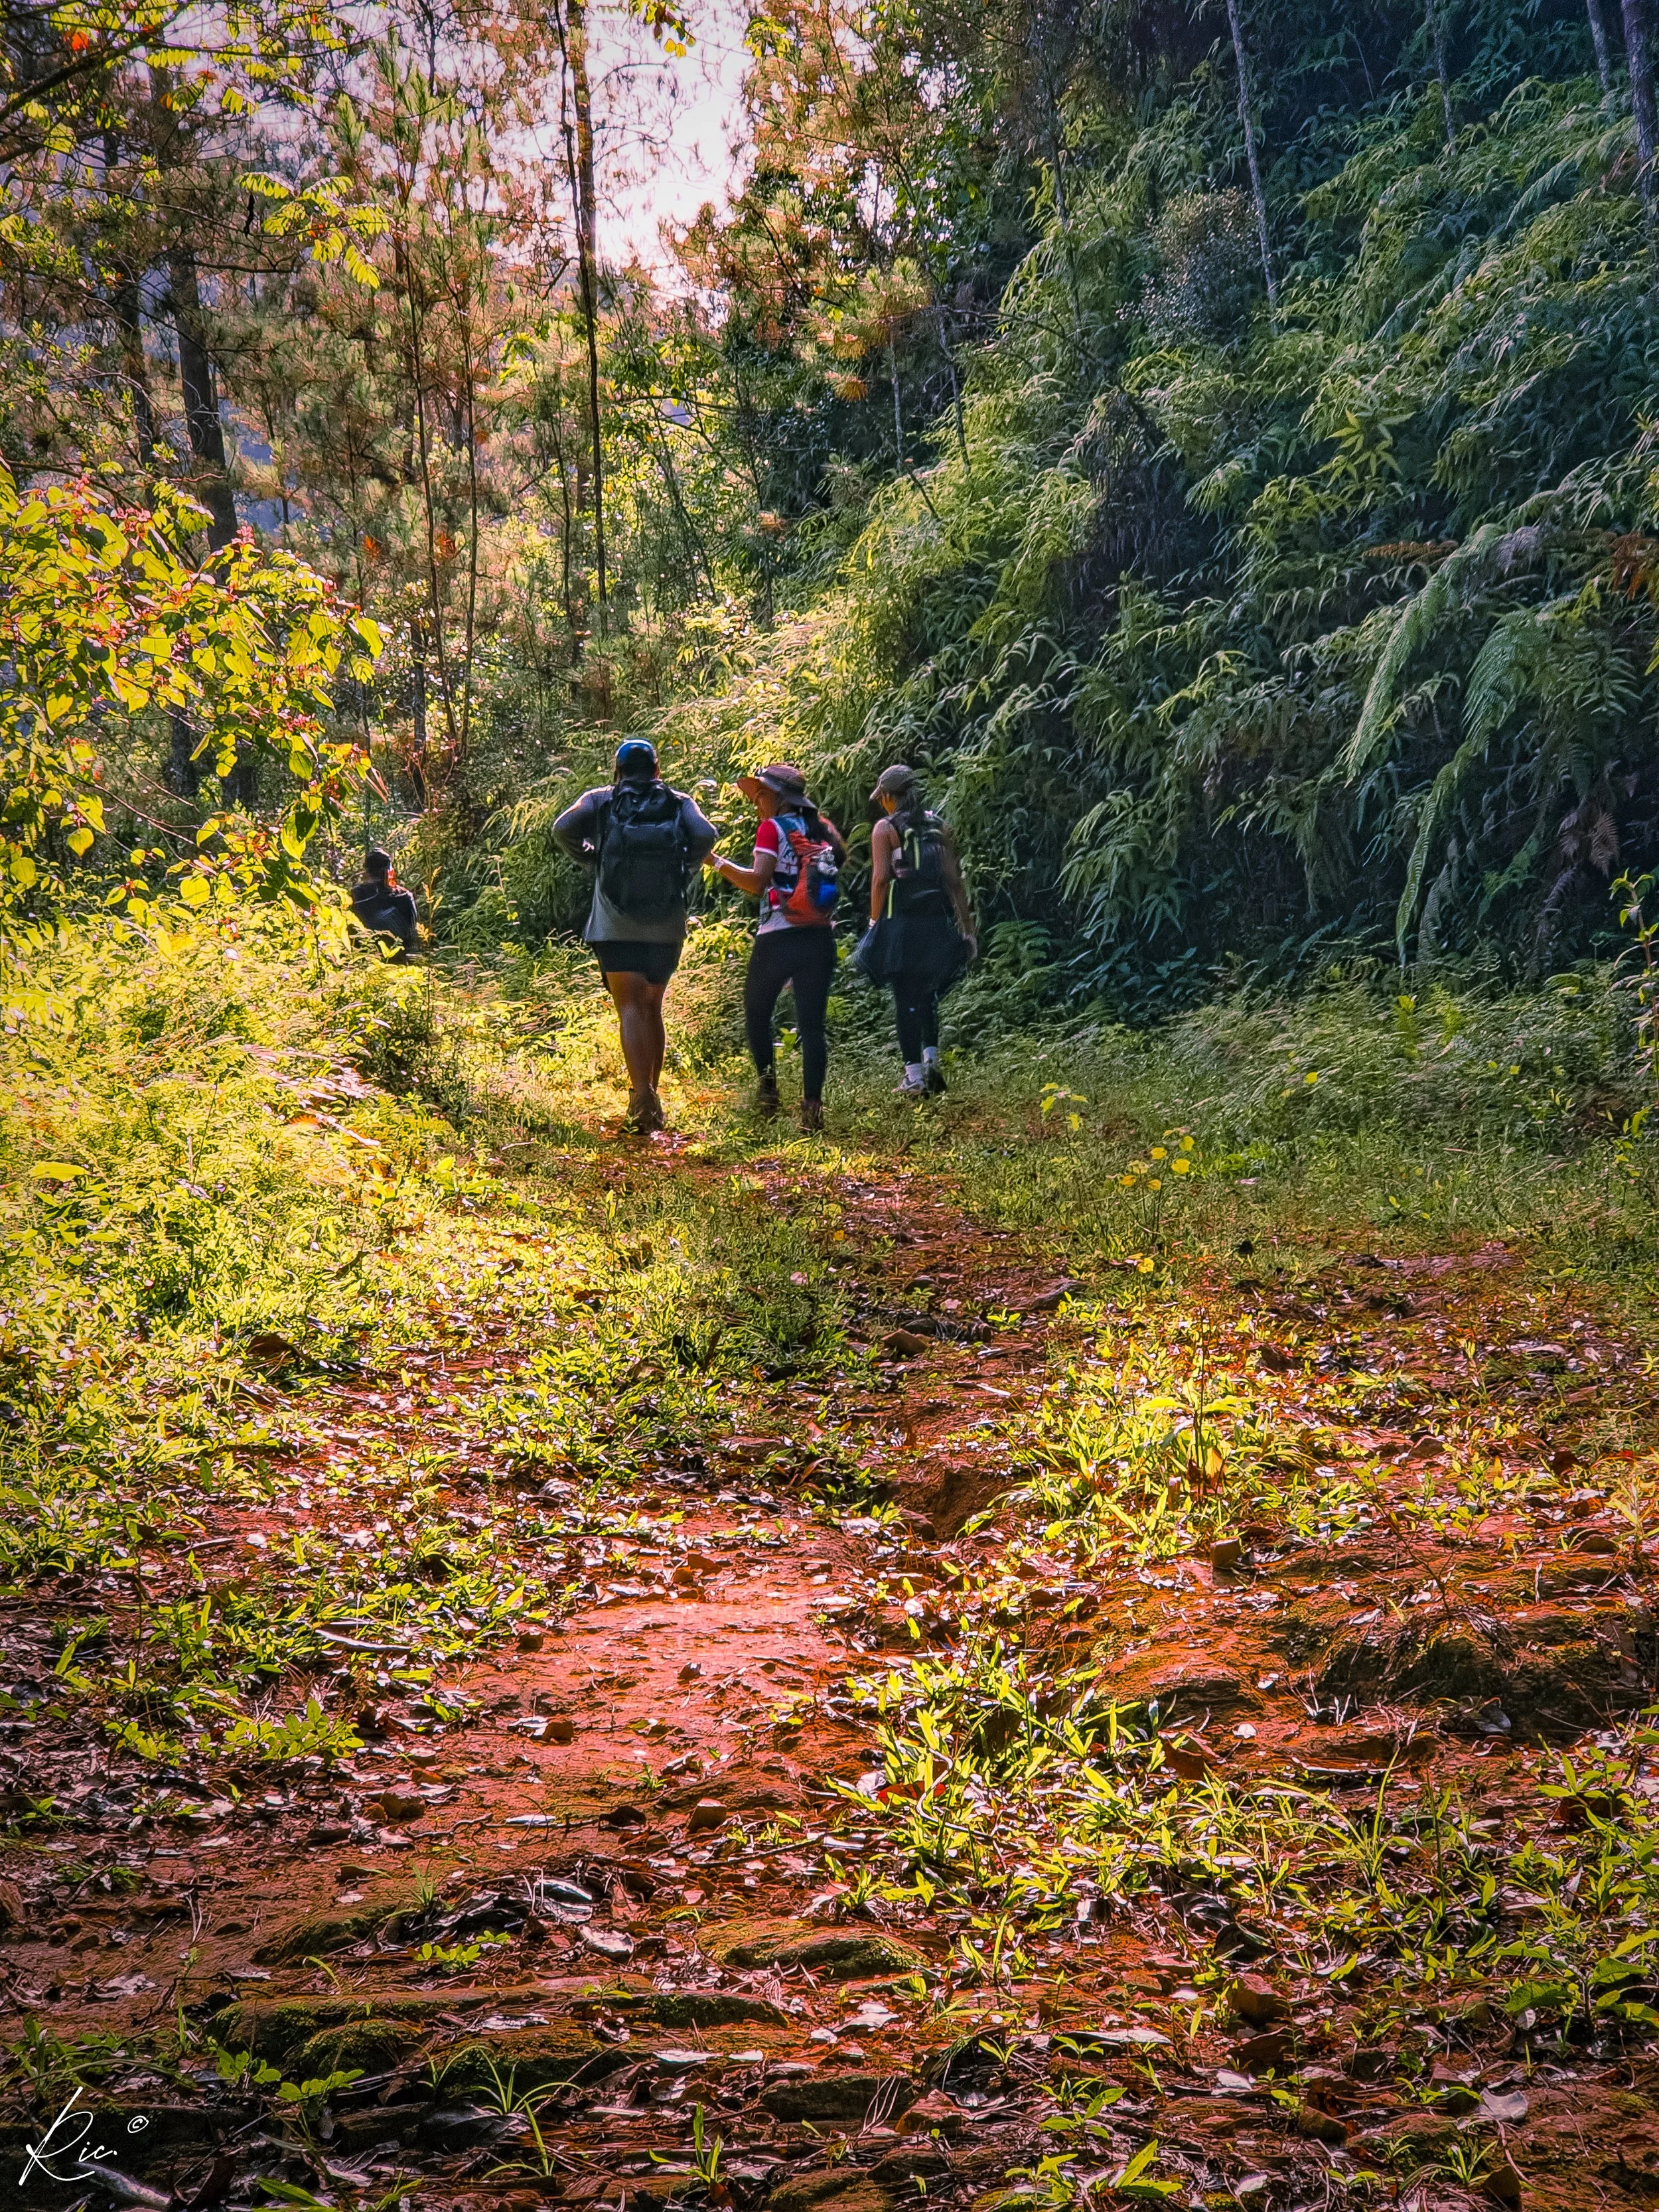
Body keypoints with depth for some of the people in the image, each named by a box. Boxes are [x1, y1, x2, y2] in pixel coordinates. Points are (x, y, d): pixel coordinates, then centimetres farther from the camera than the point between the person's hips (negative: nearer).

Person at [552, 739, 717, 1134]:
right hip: (667, 927, 2)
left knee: (630, 1008, -6)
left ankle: (642, 1096, -23)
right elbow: (706, 835, -9)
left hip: (615, 926, -2)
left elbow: (563, 828, -9)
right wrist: (685, 868, 7)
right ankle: (652, 1099, 19)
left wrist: (587, 857, 8)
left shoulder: (600, 800, 6)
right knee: (652, 1008, 16)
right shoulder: (679, 803, 8)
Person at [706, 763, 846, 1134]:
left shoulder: (773, 828, -4)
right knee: (812, 1023, 3)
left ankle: (767, 1082, 1)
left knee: (756, 1011, 14)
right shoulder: (821, 829, 13)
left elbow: (757, 883, -13)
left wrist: (716, 862, -8)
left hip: (780, 937, -5)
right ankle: (812, 1104, -6)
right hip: (820, 937, 5)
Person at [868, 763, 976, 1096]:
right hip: (938, 921, 4)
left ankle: (914, 1076, 0)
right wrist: (968, 928, 8)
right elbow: (954, 880, 7)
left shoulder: (885, 829, -1)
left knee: (906, 1000, 1)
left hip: (903, 922, -4)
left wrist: (875, 923, -6)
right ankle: (931, 1059, 4)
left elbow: (880, 879, -11)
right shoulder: (938, 828, 11)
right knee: (927, 995, 19)